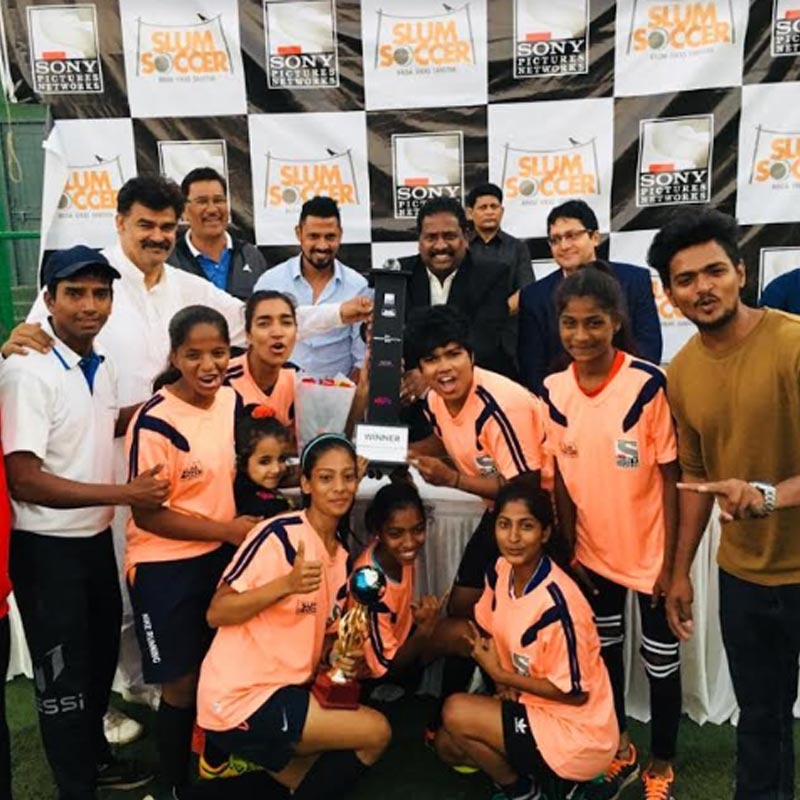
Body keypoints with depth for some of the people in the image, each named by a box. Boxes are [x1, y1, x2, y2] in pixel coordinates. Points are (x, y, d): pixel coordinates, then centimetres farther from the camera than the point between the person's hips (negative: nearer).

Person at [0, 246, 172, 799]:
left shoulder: (103, 366, 1)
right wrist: (126, 493, -24)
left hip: (96, 537, 8)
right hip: (48, 547, -8)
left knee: (102, 655, 24)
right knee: (64, 674, 9)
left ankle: (95, 755, 47)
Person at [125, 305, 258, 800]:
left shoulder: (232, 400, -3)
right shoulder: (155, 424, -21)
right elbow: (146, 514, -18)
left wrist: (249, 520, 0)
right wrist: (227, 529, -17)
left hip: (220, 555, 6)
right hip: (165, 567, -6)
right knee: (183, 684, 7)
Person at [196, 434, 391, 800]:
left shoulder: (342, 556, 7)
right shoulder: (277, 535, -17)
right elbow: (217, 614, -18)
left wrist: (341, 657, -4)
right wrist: (286, 584, -31)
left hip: (287, 689, 8)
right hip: (239, 701, -8)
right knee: (376, 732, -9)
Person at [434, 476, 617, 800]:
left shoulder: (556, 602, -30)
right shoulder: (501, 570, -7)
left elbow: (574, 694, -21)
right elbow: (488, 631, 11)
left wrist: (501, 675, -14)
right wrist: (506, 684, -6)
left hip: (579, 734, -8)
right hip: (538, 708, 8)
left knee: (456, 712, -16)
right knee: (447, 746, 8)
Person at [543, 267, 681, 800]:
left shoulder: (649, 384, -20)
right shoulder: (553, 391, -7)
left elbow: (671, 478, -15)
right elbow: (562, 477, 2)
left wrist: (671, 561, -12)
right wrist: (569, 550, 4)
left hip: (651, 552, -4)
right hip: (594, 552, 4)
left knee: (661, 661, 13)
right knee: (604, 650, 20)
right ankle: (620, 751, 43)